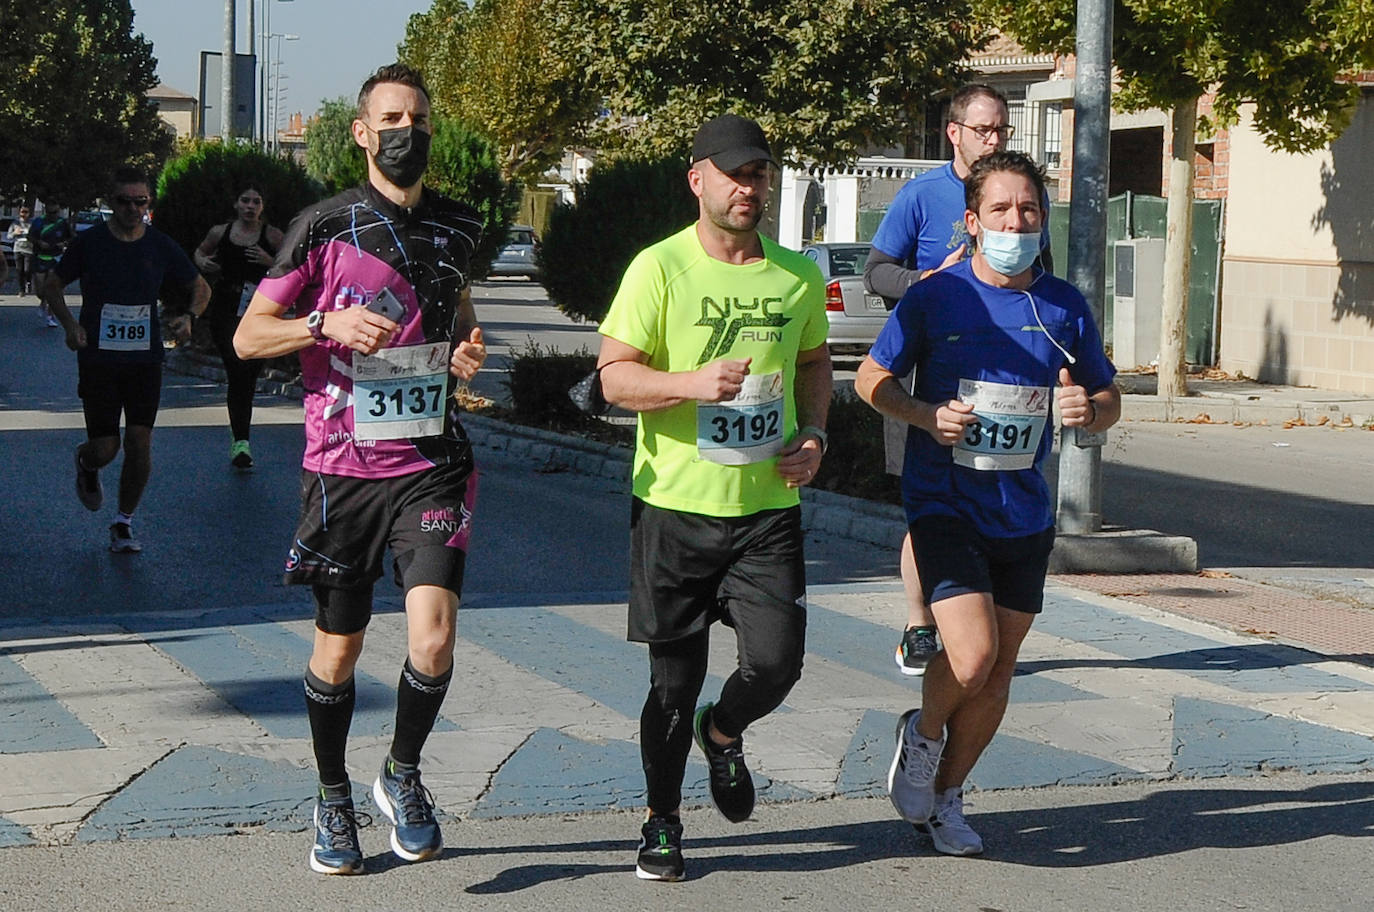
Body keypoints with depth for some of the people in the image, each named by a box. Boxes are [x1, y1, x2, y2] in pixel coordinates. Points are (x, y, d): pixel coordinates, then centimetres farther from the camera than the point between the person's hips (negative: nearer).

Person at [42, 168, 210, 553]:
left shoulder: (160, 246, 2)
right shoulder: (90, 242, -3)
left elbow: (200, 287, 15)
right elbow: (51, 287, 6)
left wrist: (190, 316, -6)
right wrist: (70, 324, -11)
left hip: (145, 359, 2)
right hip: (98, 359, -1)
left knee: (140, 445, -7)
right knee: (105, 449, -4)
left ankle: (124, 523, 11)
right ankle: (86, 465, 35)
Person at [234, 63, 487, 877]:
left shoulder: (459, 228, 8)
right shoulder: (325, 228, -2)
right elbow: (248, 336, 1)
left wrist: (471, 348, 6)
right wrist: (328, 323, -16)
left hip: (432, 465, 1)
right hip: (343, 469, -1)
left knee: (433, 639, -15)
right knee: (338, 650, 9)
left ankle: (403, 775, 12)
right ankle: (334, 800, 31)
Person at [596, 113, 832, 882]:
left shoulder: (797, 276, 7)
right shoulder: (660, 268, -6)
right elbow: (614, 376, -7)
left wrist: (814, 432, 4)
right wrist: (694, 382, -24)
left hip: (769, 506, 3)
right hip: (676, 504, -3)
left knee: (777, 662, -7)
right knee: (675, 680, 4)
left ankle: (724, 733, 28)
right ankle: (663, 822, 25)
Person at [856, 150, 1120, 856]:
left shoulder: (1065, 306, 4)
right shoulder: (935, 296, -5)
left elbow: (1107, 400, 12)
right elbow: (872, 379, 3)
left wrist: (1090, 410, -12)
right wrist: (928, 416, -15)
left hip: (1023, 513, 4)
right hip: (944, 505, -4)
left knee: (997, 672, 9)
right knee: (971, 656, -18)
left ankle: (945, 797, 29)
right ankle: (922, 735, 15)